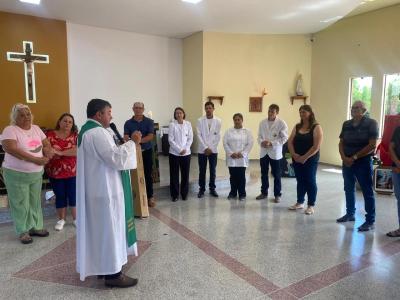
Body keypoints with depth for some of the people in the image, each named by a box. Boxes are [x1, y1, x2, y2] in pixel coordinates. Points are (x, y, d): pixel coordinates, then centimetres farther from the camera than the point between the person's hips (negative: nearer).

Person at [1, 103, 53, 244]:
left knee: (35, 202, 14)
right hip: (17, 175, -5)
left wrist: (48, 152, -13)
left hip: (36, 174, 6)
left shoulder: (36, 128, 7)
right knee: (20, 204, 5)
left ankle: (36, 227, 29)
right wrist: (35, 159, -27)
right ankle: (23, 232, 19)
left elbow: (46, 144, 12)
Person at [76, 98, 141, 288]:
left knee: (100, 228, 18)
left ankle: (102, 267, 29)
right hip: (105, 190, -11)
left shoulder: (87, 130, 14)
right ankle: (112, 273, 9)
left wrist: (123, 145, 12)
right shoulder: (97, 132, -20)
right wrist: (131, 142, -15)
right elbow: (116, 159, -25)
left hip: (96, 188, 11)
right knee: (110, 229, -1)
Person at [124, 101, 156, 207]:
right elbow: (126, 137, -10)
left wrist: (140, 140, -31)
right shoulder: (128, 123, 1)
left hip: (147, 151, -1)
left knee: (148, 175, 4)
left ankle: (150, 197, 14)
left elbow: (150, 136, -13)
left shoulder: (149, 121, -2)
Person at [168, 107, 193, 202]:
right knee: (174, 175, 3)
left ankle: (184, 194, 20)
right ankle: (174, 195, 14)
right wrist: (179, 150, -13)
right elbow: (170, 140, -7)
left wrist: (185, 149, -8)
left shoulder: (188, 124, 5)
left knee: (185, 174, 7)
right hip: (174, 153, -2)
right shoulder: (172, 125, -2)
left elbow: (190, 138, 4)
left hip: (186, 153, 2)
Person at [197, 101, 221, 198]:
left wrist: (211, 148, -7)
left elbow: (218, 136, 0)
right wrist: (205, 148, -11)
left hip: (213, 150, 1)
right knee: (202, 171, 5)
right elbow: (199, 135, -4)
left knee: (213, 170, 7)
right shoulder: (200, 120, 0)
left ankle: (212, 189, 19)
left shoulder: (218, 121, 1)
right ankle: (201, 189, 15)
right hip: (202, 150, 0)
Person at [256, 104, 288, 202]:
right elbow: (259, 136, 8)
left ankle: (277, 195, 18)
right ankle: (264, 192, 28)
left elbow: (284, 138, -10)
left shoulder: (281, 123, -7)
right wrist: (261, 142, -14)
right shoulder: (262, 122, 6)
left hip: (275, 152, -4)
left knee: (276, 175, 6)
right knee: (264, 174, 13)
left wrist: (271, 143, -19)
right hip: (263, 152, 4)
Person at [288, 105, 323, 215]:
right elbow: (290, 142, 5)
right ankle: (300, 202, 24)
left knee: (310, 181, 1)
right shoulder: (297, 127, 9)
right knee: (300, 181, 13)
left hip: (310, 160, -5)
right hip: (297, 160, 5)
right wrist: (294, 154, -10)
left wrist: (304, 157, -16)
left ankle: (311, 205, 11)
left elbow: (316, 146, -15)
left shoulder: (316, 127, -7)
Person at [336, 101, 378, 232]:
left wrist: (354, 157, -15)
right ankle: (350, 214, 30)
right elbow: (341, 143, 10)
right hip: (347, 162, 6)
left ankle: (370, 221, 6)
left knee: (367, 191, -1)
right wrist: (344, 157, -7)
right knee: (349, 189, 15)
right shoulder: (346, 124, 9)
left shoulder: (371, 123, -7)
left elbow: (372, 145, -14)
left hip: (363, 162, -6)